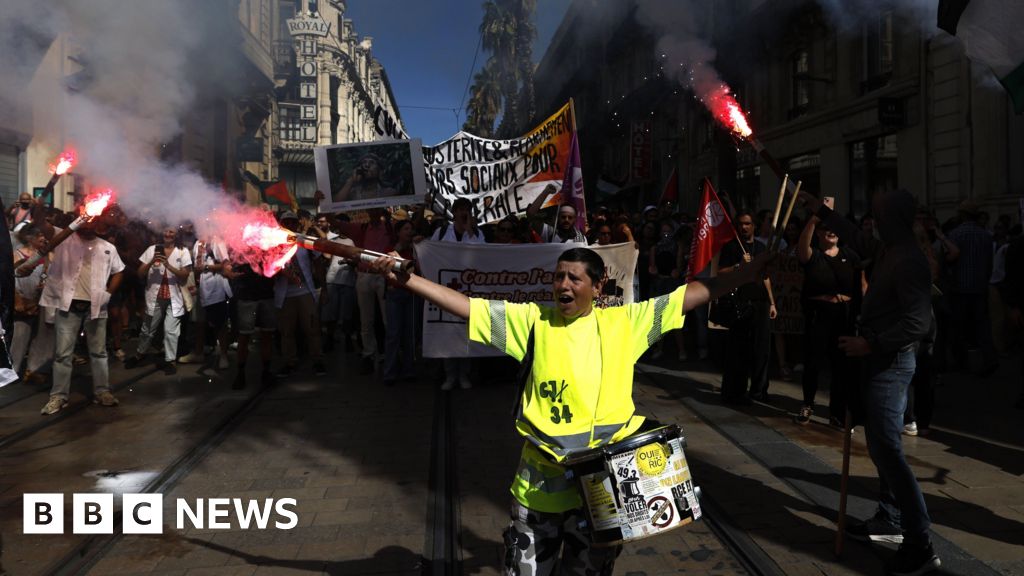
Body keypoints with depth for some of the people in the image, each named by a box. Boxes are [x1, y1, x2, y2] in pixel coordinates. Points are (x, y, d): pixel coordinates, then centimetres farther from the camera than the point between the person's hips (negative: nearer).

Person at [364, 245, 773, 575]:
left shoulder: (623, 322, -1)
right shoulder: (533, 320, -3)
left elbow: (697, 292, 0)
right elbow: (465, 306, -9)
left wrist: (757, 267, -3)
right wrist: (402, 279, -17)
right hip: (540, 480, 0)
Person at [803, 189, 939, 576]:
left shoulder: (909, 261, -20)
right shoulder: (890, 252, 9)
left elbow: (918, 323, -26)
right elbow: (858, 240, 30)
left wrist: (870, 344, -23)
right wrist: (822, 212, 33)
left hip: (890, 362, -10)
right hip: (881, 359, 10)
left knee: (887, 448, -11)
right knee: (883, 444, 16)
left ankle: (919, 544, -5)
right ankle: (890, 520, 27)